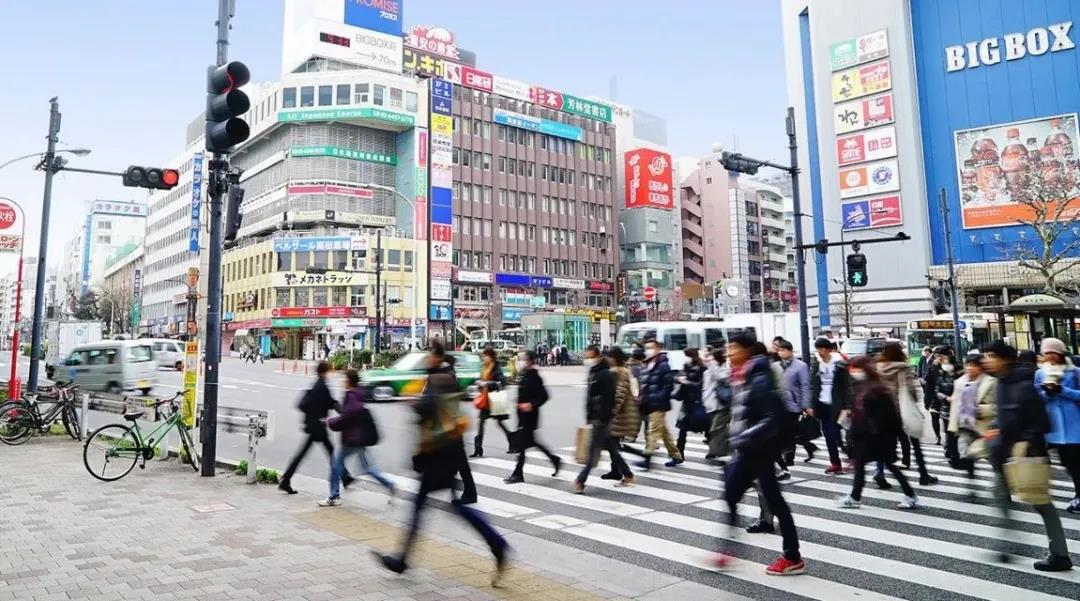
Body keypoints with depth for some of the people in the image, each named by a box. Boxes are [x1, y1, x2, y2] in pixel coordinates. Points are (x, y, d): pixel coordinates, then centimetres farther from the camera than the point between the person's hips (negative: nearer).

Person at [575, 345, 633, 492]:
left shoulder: (605, 374, -14)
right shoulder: (593, 373, 16)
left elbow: (607, 398, -21)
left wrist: (601, 418, -23)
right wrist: (589, 417, 20)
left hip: (601, 419, -10)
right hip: (596, 418, 10)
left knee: (593, 448, -5)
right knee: (611, 447, 15)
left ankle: (580, 481, -1)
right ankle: (627, 475, 24)